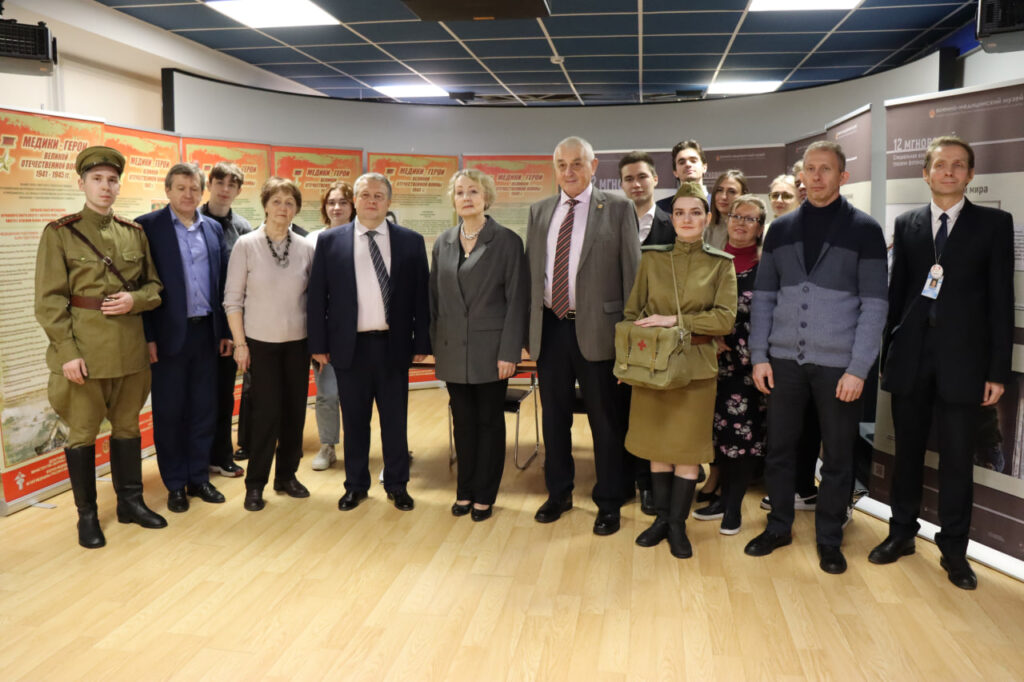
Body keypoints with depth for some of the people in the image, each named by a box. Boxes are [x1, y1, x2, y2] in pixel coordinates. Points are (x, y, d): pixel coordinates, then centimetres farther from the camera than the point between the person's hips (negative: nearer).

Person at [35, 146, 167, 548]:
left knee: (128, 427, 14)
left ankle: (130, 502, 29)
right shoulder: (59, 233, -4)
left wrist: (135, 299, -10)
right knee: (83, 433, 6)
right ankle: (87, 515, 20)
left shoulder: (135, 233, 7)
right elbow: (49, 300, -7)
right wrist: (66, 352, -14)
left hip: (130, 346, 4)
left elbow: (154, 284, 13)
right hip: (83, 348, -4)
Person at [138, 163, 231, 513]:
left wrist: (226, 331, 8)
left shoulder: (213, 228, 10)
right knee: (169, 412, 6)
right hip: (169, 333, -4)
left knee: (204, 409, 10)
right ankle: (175, 485, 18)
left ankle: (199, 478, 23)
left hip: (206, 331, 4)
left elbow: (222, 283, 11)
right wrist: (148, 336, -12)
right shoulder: (148, 226, -4)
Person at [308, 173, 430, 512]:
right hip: (350, 345, 0)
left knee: (395, 420, 9)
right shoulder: (330, 241, 2)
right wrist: (319, 344, -1)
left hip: (394, 345, 0)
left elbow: (421, 295, 3)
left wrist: (421, 343, 0)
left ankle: (397, 485, 25)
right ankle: (356, 484, 26)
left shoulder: (411, 241, 3)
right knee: (354, 420, 10)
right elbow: (317, 296, 3)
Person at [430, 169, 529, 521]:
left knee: (489, 422, 6)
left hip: (490, 349, -3)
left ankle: (484, 495, 18)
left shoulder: (507, 241, -5)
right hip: (453, 349, 4)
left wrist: (509, 352, -13)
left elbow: (517, 299, -8)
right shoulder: (443, 243, 8)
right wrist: (435, 345, 6)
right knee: (463, 422, 11)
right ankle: (465, 491, 24)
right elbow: (435, 297, 11)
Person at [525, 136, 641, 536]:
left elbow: (631, 272, -3)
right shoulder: (539, 212, 11)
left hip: (596, 329, -4)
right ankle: (558, 493, 32)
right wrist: (528, 324, 6)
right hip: (550, 327, 4)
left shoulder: (618, 210, -2)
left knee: (605, 419, 6)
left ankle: (609, 503, 21)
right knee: (554, 415, 15)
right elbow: (531, 271, 11)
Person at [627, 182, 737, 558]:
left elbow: (725, 318, -7)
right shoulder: (651, 258, 5)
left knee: (688, 449, 4)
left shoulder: (721, 264, 2)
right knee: (657, 445, 9)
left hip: (695, 367, -1)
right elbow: (632, 312, 7)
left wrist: (674, 321, -15)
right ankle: (661, 517, 24)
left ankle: (677, 523, 18)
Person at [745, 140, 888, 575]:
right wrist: (759, 355, 0)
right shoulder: (781, 229, 7)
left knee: (838, 457, 8)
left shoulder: (864, 229, -2)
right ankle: (778, 527, 27)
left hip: (839, 364, -2)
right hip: (784, 359, 3)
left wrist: (858, 369, -12)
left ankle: (829, 539, 24)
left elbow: (874, 304, -5)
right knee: (779, 449, 10)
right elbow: (763, 296, 8)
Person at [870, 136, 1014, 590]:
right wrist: (887, 353, 4)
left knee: (957, 460, 5)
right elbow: (896, 292, 8)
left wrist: (998, 370, -5)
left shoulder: (994, 224, 2)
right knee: (907, 452, 12)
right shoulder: (906, 224, 8)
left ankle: (953, 549, 20)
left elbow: (1001, 300, -1)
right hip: (910, 357, 2)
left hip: (962, 360, -2)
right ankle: (902, 533, 27)